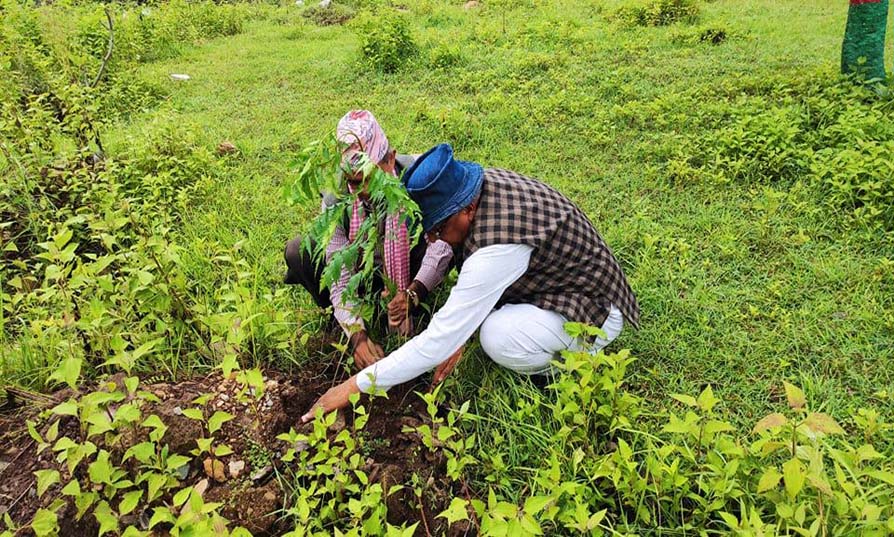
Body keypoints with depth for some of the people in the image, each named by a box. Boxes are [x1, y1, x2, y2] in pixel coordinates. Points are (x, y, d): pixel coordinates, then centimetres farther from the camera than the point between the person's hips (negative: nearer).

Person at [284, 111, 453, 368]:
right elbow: (340, 274, -27)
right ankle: (338, 318, -2)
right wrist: (357, 334, -38)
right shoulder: (335, 199, -26)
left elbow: (442, 241, -31)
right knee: (298, 251, -24)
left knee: (445, 245, -33)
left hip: (408, 268, 0)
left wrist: (412, 292, -46)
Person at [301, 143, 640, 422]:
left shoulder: (498, 244, -37)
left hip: (595, 310, -8)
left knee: (499, 337, -34)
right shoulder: (478, 184, -13)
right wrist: (459, 333, -6)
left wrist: (357, 385, -26)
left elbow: (440, 341, -34)